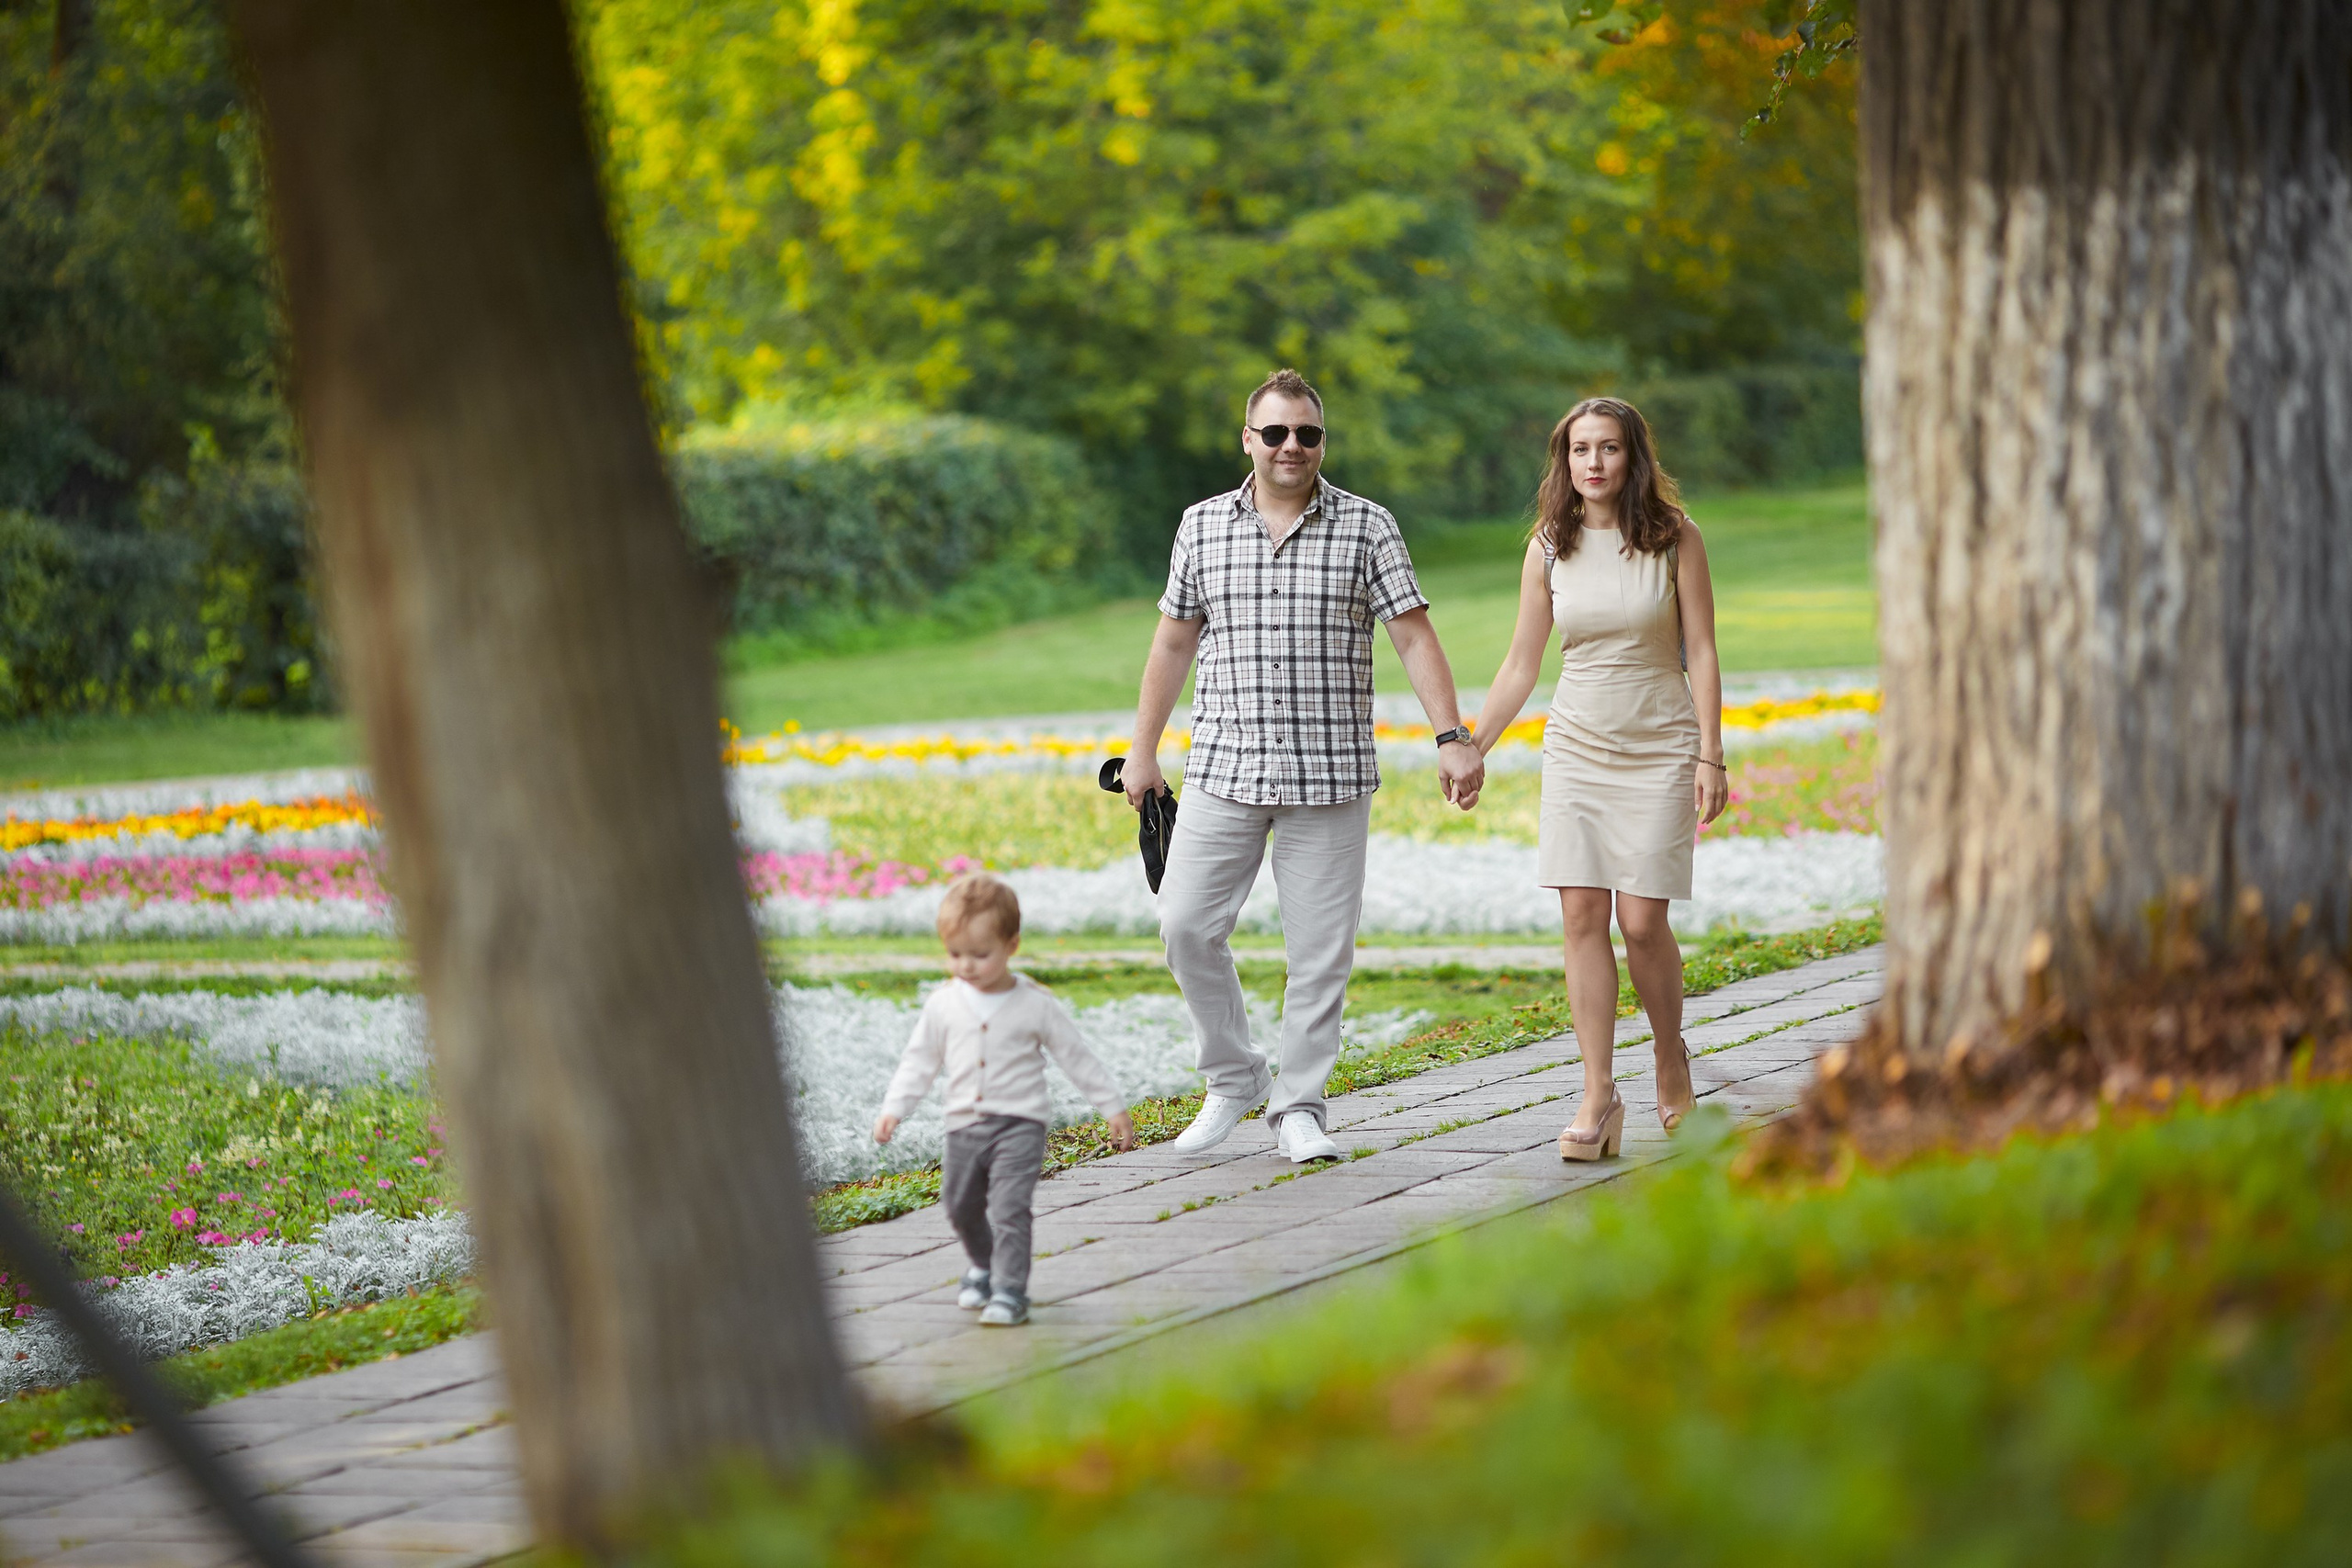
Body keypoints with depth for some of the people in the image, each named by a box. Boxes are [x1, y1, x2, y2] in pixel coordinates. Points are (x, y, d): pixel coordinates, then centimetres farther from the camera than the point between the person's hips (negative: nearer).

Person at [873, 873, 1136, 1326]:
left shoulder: (1036, 1005, -6)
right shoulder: (944, 1005, 2)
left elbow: (1077, 1057, 1)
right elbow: (920, 1061, 10)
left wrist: (1113, 1108, 3)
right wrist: (893, 1109, 2)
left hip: (1020, 1123, -4)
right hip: (965, 1126, 4)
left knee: (1009, 1208, -16)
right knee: (961, 1206, 13)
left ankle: (1010, 1292, -15)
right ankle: (984, 1265, 39)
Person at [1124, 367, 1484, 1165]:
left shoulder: (1367, 528, 0)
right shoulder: (1203, 527, 6)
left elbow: (1414, 636, -4)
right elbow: (1173, 643, 13)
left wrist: (1452, 738, -14)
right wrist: (1143, 750, 13)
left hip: (1330, 777, -2)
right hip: (1226, 770, 2)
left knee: (1321, 948, 0)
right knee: (1187, 925, -5)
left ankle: (1298, 1106, 12)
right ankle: (1234, 1076, 14)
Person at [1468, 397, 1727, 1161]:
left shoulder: (1675, 538, -4)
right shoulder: (1549, 548, 2)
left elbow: (1701, 653, -4)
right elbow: (1521, 664, 8)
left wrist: (1710, 757, -9)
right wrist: (1471, 749, 4)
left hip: (1659, 751, -3)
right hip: (1577, 748, 3)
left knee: (1642, 921, -8)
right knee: (1581, 915, -6)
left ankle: (1672, 1064, 19)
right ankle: (1598, 1097, -2)